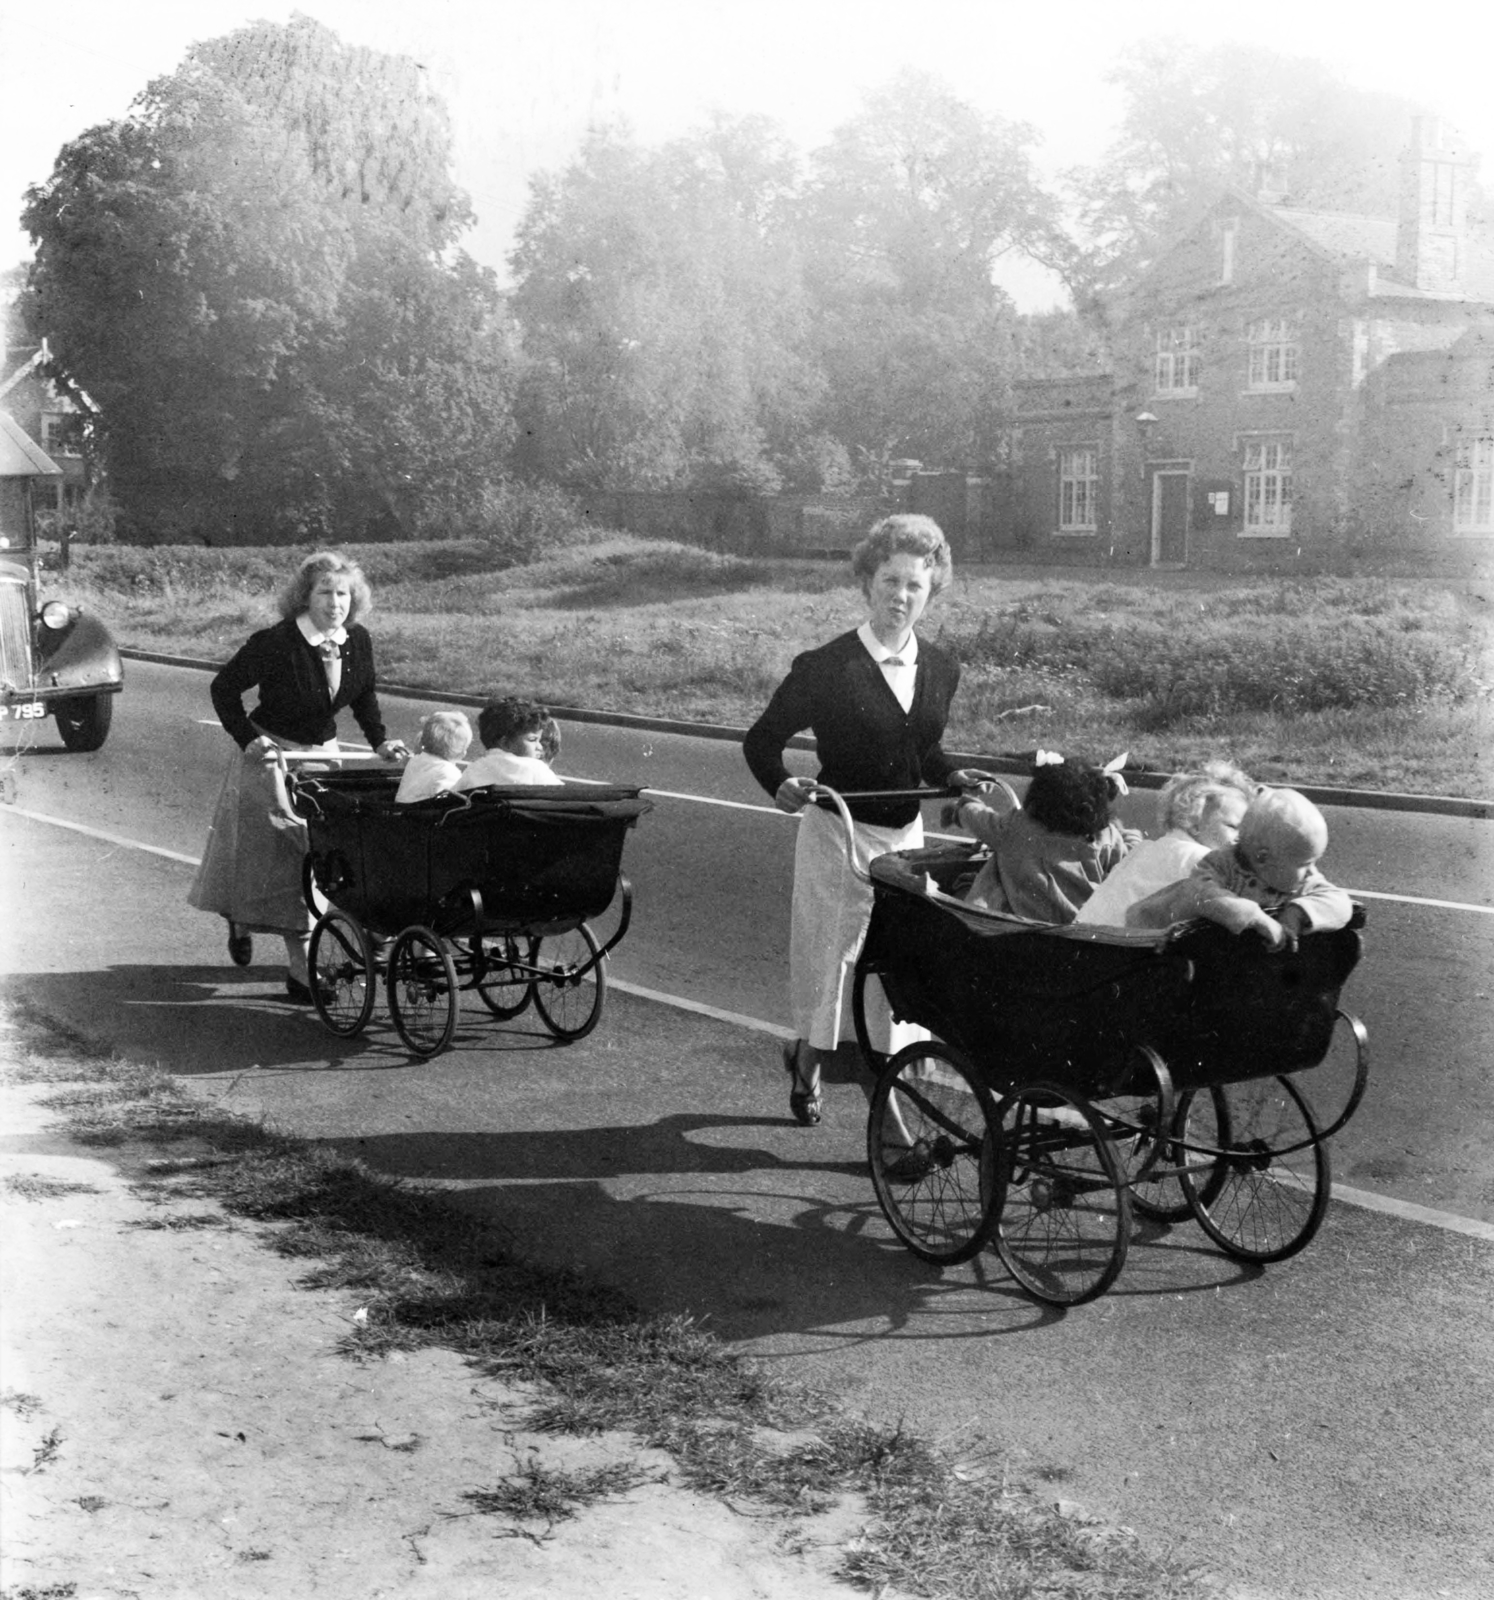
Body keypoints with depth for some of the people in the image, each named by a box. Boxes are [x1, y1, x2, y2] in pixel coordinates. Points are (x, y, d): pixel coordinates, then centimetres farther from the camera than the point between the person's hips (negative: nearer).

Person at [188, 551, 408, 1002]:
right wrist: (248, 740, -20)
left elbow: (364, 696, 14)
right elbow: (223, 689, -12)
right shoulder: (275, 644, -21)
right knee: (264, 853, 2)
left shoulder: (358, 642, -4)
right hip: (273, 756, -5)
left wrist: (380, 741, 2)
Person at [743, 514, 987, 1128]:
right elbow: (761, 740, -5)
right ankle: (808, 1056, 35)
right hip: (835, 832, -4)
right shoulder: (826, 667, -12)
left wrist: (953, 777, 0)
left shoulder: (940, 669, 4)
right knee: (827, 955, 7)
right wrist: (782, 788, -21)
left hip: (906, 836, 4)